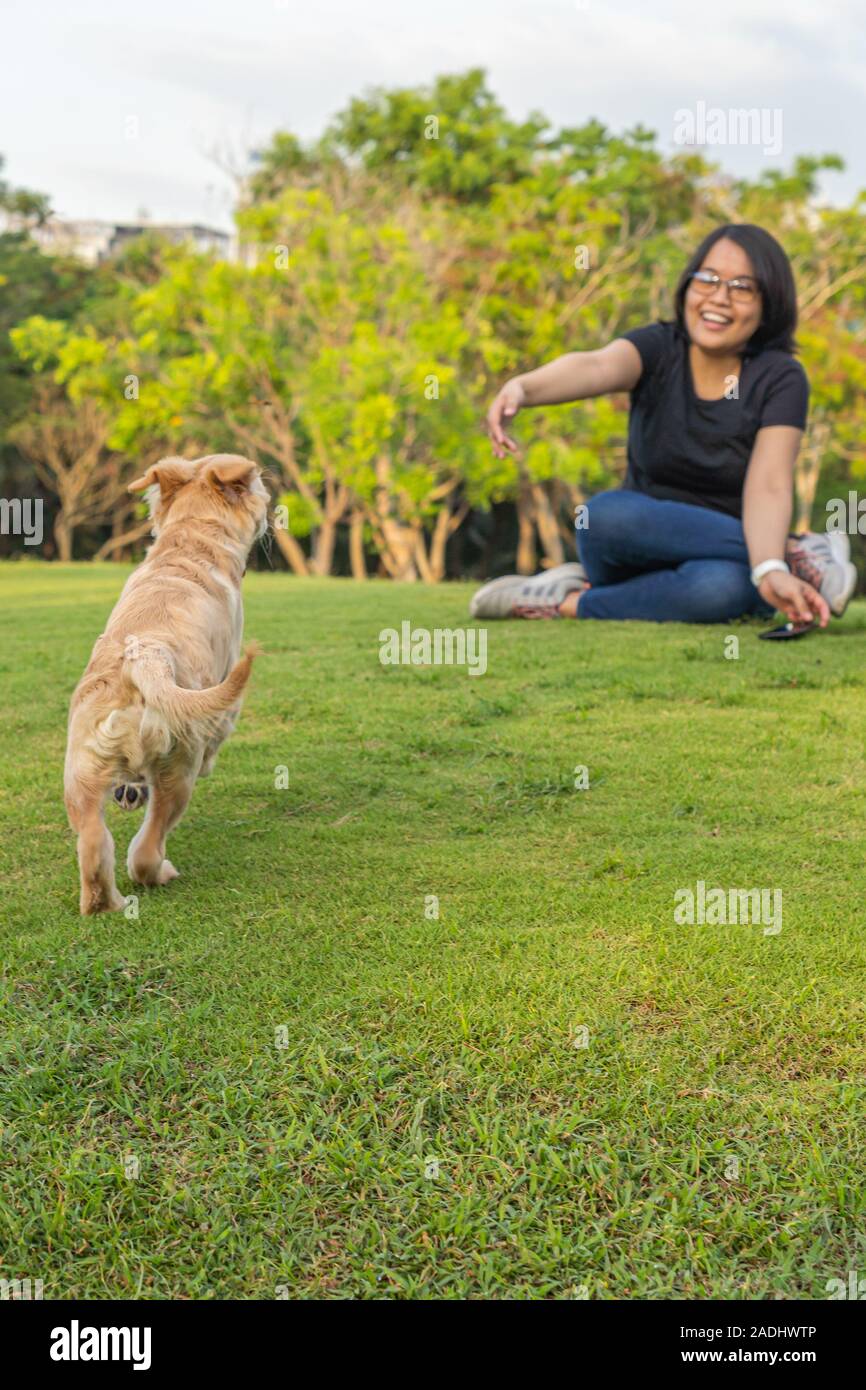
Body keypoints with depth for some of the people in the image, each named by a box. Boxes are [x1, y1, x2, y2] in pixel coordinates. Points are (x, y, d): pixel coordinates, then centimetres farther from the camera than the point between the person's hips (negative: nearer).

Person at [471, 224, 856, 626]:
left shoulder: (779, 379, -8)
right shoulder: (658, 348, -6)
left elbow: (769, 487, -22)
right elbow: (595, 367, -29)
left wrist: (768, 571, -42)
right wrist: (522, 387, -52)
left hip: (725, 558, -2)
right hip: (643, 542, 2)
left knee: (723, 583, -40)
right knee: (606, 515, -34)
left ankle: (572, 603, -19)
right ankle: (796, 554, -21)